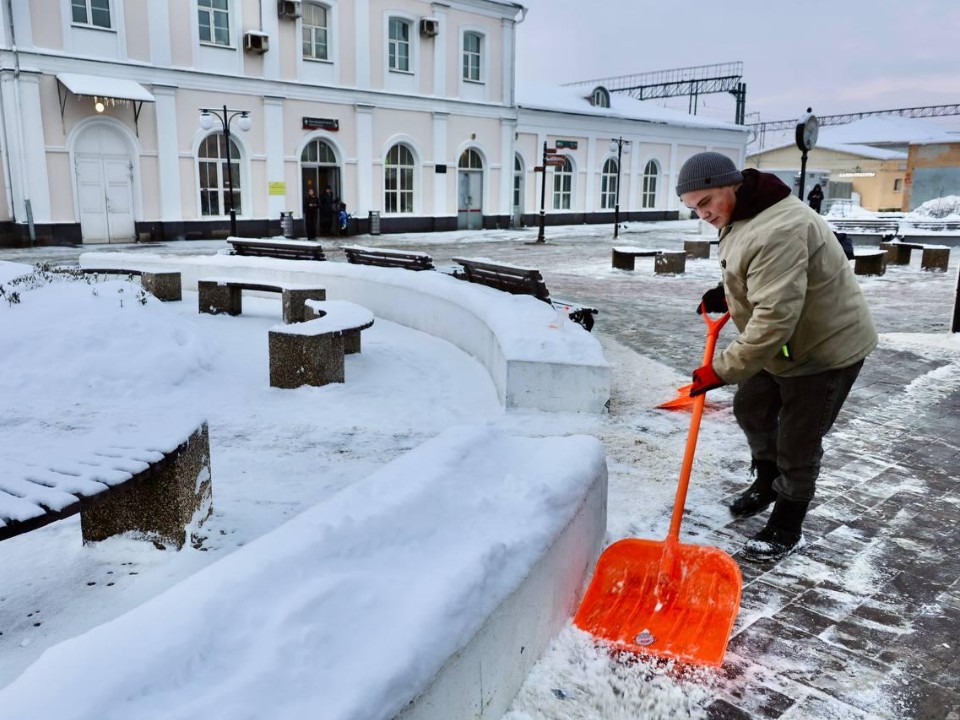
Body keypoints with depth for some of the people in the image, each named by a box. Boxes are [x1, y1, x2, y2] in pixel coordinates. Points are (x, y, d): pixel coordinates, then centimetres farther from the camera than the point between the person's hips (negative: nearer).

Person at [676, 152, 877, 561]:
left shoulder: (777, 232, -33)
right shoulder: (740, 216, 1)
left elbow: (775, 318, -37)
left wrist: (723, 369, -32)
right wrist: (726, 294, 2)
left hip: (827, 347, -10)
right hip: (783, 344, 10)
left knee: (797, 444, 1)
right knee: (751, 409, 23)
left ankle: (786, 531, 20)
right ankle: (767, 483, 46)